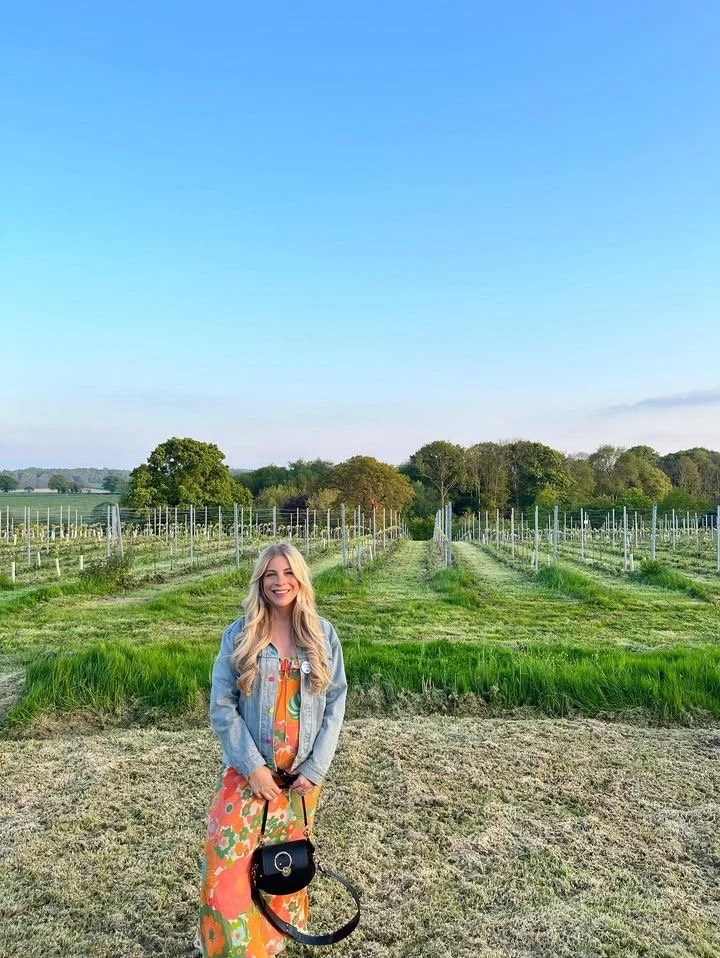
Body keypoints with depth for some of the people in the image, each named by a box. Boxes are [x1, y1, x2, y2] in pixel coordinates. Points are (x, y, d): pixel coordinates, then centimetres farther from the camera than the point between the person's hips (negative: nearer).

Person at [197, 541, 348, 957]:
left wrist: (316, 768, -7)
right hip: (248, 771, -1)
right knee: (227, 865, -4)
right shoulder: (239, 634, -8)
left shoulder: (323, 634, -4)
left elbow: (336, 702, -2)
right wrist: (253, 766, -13)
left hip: (302, 772, 2)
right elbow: (222, 705, -8)